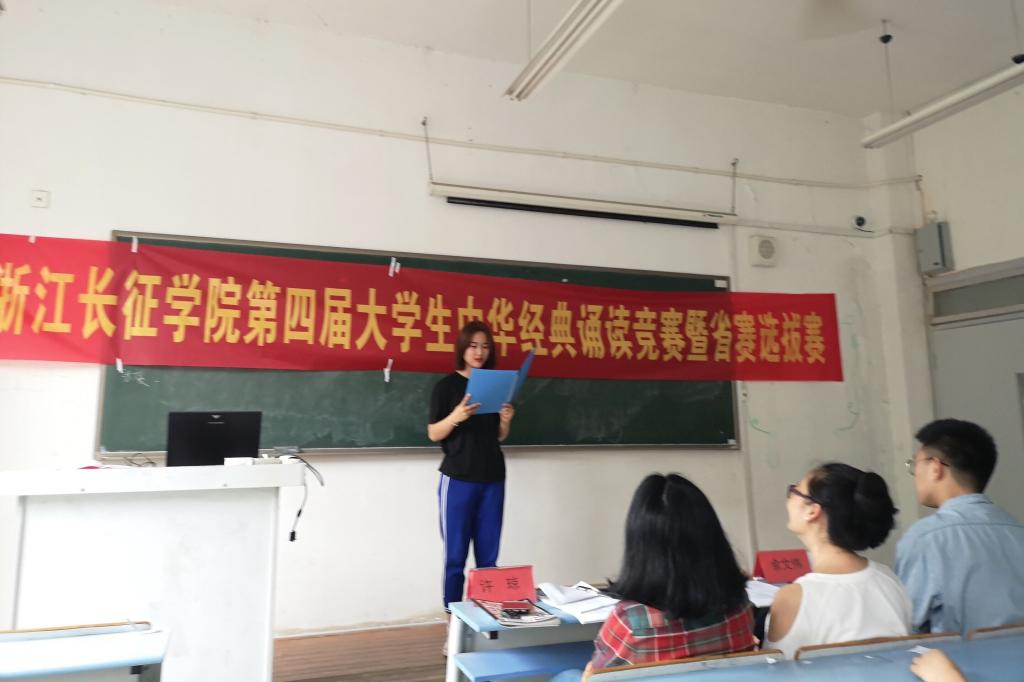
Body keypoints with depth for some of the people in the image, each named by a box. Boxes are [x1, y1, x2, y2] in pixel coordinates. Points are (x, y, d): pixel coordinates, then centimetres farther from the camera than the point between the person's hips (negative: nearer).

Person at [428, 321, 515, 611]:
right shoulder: (447, 385, -2)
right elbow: (433, 434, -4)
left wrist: (506, 420, -7)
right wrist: (456, 417, -22)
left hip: (492, 479, 4)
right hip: (458, 479, -4)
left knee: (488, 556, 7)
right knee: (456, 556, 0)